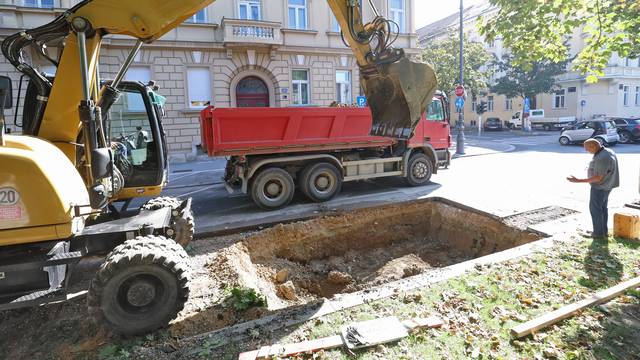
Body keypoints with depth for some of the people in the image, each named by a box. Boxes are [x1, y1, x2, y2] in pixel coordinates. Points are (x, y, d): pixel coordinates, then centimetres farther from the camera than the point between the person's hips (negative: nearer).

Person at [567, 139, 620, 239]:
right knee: (602, 208, 17)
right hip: (605, 185, 10)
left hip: (600, 187, -10)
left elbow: (598, 178, -26)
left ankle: (599, 233, 12)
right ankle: (604, 231, 26)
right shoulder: (607, 152, 4)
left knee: (595, 209, 3)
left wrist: (578, 181, -28)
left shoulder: (602, 158, -29)